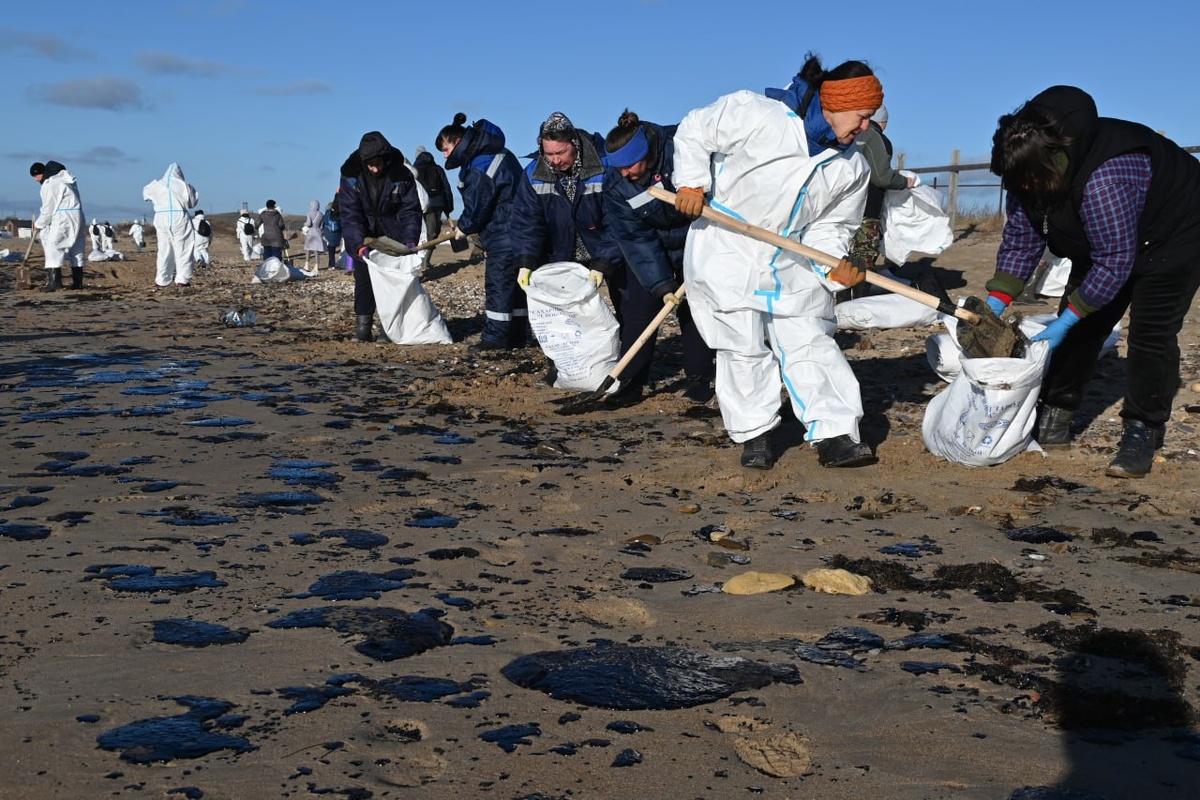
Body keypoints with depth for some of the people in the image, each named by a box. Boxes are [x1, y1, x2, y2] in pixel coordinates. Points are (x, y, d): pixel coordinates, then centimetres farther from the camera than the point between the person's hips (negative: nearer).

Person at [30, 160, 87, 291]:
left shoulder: (50, 185, -12)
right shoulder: (65, 179, 16)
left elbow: (48, 209, -9)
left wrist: (38, 224, 5)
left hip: (64, 217, -10)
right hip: (77, 216, 10)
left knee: (52, 244, -9)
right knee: (76, 248, 12)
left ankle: (54, 281, -17)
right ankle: (77, 282, 17)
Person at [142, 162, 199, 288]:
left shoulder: (157, 185, 6)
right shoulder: (183, 185, -3)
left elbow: (145, 193, 24)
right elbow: (193, 201, 3)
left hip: (162, 218, 3)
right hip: (179, 217, -3)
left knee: (164, 249, 8)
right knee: (182, 249, 3)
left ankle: (161, 280, 6)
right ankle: (182, 279, -3)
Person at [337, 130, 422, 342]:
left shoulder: (402, 175, -16)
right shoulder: (351, 176, -17)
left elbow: (410, 211, -13)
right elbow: (350, 215, -20)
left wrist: (410, 240, -28)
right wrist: (360, 246, -33)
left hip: (393, 236, 0)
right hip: (363, 238, 0)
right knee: (363, 279, -4)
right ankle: (363, 328, -1)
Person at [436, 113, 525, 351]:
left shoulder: (481, 166, -19)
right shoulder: (492, 153, 14)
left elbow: (478, 204, -14)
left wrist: (464, 227, 4)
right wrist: (469, 225, 13)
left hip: (505, 235, -11)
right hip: (515, 231, 11)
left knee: (498, 281, -6)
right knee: (514, 283, 13)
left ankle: (495, 337, -3)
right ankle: (517, 335, 19)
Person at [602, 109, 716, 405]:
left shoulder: (679, 145, -29)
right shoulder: (615, 185, -21)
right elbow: (635, 239, -22)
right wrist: (661, 285, -27)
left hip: (696, 238, -1)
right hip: (651, 247, 1)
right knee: (639, 308, -5)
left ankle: (699, 378, 13)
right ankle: (629, 381, 4)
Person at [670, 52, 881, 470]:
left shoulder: (852, 168, -2)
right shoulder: (755, 115, -19)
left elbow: (830, 227, 2)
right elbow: (695, 131, -9)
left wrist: (834, 265, -17)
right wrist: (692, 182, -18)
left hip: (792, 263, 5)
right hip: (726, 253, -4)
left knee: (811, 342, 0)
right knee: (744, 347, 2)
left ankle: (835, 436, 3)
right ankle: (753, 435, 16)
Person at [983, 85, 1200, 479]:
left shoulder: (1102, 180, -42)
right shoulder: (1031, 172, -17)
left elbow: (1114, 263, -36)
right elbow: (1020, 239, -8)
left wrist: (1065, 322, -32)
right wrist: (995, 304, -15)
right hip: (1103, 238, 8)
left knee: (1151, 331, -16)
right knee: (1080, 324, 3)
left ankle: (1142, 433, -8)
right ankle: (1054, 418, 9)